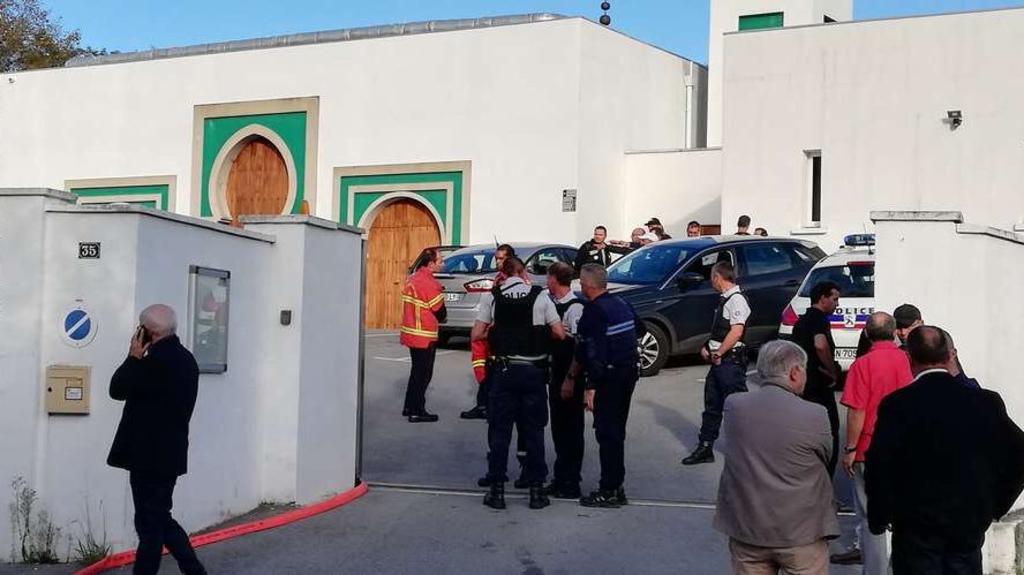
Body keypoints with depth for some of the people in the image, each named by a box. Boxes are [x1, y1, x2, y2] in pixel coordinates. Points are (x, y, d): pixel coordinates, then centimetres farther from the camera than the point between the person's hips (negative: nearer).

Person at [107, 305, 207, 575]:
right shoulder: (184, 358, 12)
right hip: (168, 454, 9)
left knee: (150, 524, -1)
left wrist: (134, 358, -5)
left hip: (150, 456, -9)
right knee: (160, 519, 17)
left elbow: (117, 390, -12)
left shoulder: (157, 359, -19)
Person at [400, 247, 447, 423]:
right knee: (423, 374, 0)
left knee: (417, 371, 19)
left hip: (412, 333, 8)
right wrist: (442, 316, 8)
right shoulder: (430, 283, -19)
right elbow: (440, 313, -14)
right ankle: (417, 412, 4)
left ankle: (409, 407, 25)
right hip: (425, 336, -8)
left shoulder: (412, 279, 8)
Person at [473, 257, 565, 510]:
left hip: (503, 370, 0)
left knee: (499, 429, 8)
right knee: (533, 430, 8)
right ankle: (536, 489, 11)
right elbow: (559, 333, -3)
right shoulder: (540, 297, -3)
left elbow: (476, 334, -3)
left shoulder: (493, 297, -2)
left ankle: (496, 489, 10)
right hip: (533, 370, 0)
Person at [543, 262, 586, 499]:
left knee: (570, 428, 1)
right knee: (558, 428, 15)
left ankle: (570, 484, 9)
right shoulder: (550, 302, 7)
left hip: (570, 377, -8)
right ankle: (561, 477, 27)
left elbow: (581, 343, -20)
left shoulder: (574, 307, -17)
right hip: (556, 374, 8)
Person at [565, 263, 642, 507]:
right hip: (630, 370, 8)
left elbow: (589, 352, -20)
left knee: (607, 432, -4)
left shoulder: (593, 312, -16)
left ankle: (609, 491, -1)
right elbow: (640, 330, 23)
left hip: (609, 376, -8)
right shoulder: (621, 304, 10)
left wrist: (590, 387, -19)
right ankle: (616, 487, 22)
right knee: (617, 430, 16)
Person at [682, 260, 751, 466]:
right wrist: (708, 348, 8)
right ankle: (705, 448, 20)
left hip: (731, 361, -10)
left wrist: (718, 353, -16)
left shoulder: (736, 299, -14)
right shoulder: (724, 299, 14)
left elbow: (736, 331, -22)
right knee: (712, 405, 13)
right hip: (719, 361, 10)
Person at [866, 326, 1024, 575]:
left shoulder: (896, 405, -12)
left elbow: (878, 468, -15)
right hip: (970, 527, 3)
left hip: (916, 529, -3)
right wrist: (995, 506, 10)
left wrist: (879, 520, -2)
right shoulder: (987, 402, -2)